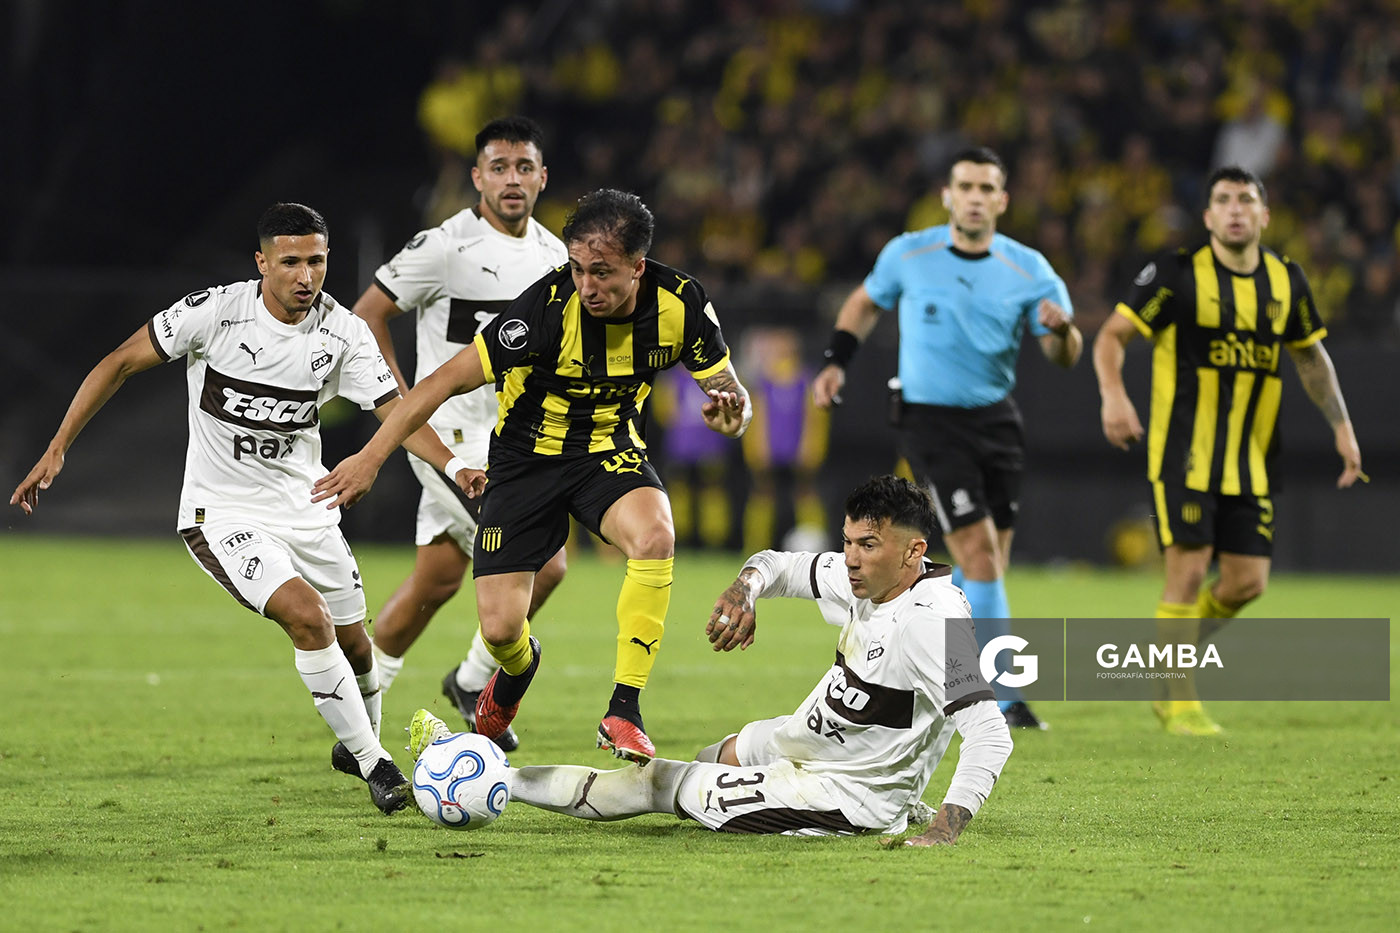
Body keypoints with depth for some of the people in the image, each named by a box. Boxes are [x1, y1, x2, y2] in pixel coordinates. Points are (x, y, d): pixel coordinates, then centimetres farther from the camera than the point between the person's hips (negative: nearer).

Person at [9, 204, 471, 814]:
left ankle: (358, 743, 46)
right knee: (307, 617, -24)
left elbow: (396, 411, -11)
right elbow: (120, 364, -10)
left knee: (352, 642, 13)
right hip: (223, 516, -5)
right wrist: (57, 449, -13)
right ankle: (374, 764, -11)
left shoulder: (342, 332, -8)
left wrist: (455, 467, -29)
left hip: (307, 510, 5)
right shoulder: (215, 311, -18)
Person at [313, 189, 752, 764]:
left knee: (655, 537, -33)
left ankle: (623, 712, -20)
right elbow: (452, 378, -22)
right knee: (500, 628, -9)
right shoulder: (551, 306, -27)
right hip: (526, 456, -2)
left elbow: (727, 390, -5)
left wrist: (730, 409, -31)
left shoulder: (679, 303, -17)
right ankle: (517, 670, 34)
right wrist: (370, 457, -25)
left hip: (610, 452, 2)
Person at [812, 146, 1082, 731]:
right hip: (930, 419, -4)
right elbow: (866, 302, 15)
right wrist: (837, 363, 6)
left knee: (985, 565, 7)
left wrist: (1060, 329, -28)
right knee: (979, 552, -14)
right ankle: (1006, 699, -11)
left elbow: (1065, 358, -6)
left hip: (996, 420, 4)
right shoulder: (908, 255, -5)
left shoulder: (1027, 270, -3)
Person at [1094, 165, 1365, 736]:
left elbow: (1310, 354, 20)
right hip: (1183, 452, -5)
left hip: (1249, 462, 5)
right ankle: (1180, 703, 2)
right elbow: (1113, 335, -7)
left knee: (1247, 582, 0)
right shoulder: (1177, 274, -8)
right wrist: (1113, 395, -25)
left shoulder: (1285, 280, 6)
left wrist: (1340, 425, 13)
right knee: (1189, 571, -11)